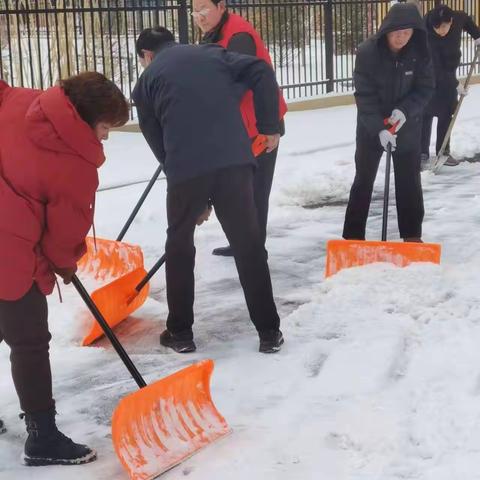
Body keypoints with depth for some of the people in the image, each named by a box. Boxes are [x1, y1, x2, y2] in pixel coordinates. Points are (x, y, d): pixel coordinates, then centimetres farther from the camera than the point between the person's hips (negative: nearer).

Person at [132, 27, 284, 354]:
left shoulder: (147, 81, 17)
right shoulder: (212, 53, 20)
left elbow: (156, 139, 15)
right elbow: (261, 72, 6)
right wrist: (270, 126, 11)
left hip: (185, 168, -1)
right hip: (233, 160, 1)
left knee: (179, 245, 20)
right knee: (249, 245, 12)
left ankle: (180, 332, 24)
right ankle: (269, 332, 16)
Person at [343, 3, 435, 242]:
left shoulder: (420, 51, -13)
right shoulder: (367, 51, -21)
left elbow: (426, 87, -7)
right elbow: (364, 95, -20)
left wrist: (405, 109, -24)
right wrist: (379, 128, -27)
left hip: (408, 125, 2)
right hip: (371, 125, -2)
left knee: (409, 179, 7)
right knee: (364, 178, 4)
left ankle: (412, 235, 19)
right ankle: (353, 235, 12)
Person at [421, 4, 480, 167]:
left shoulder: (458, 18, -20)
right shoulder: (427, 36, -34)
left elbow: (466, 19, 8)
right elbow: (436, 68, -32)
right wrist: (456, 84, -29)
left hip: (448, 73, 5)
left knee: (446, 114, 7)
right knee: (426, 114, -4)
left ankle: (443, 152, 14)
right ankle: (422, 153, 2)